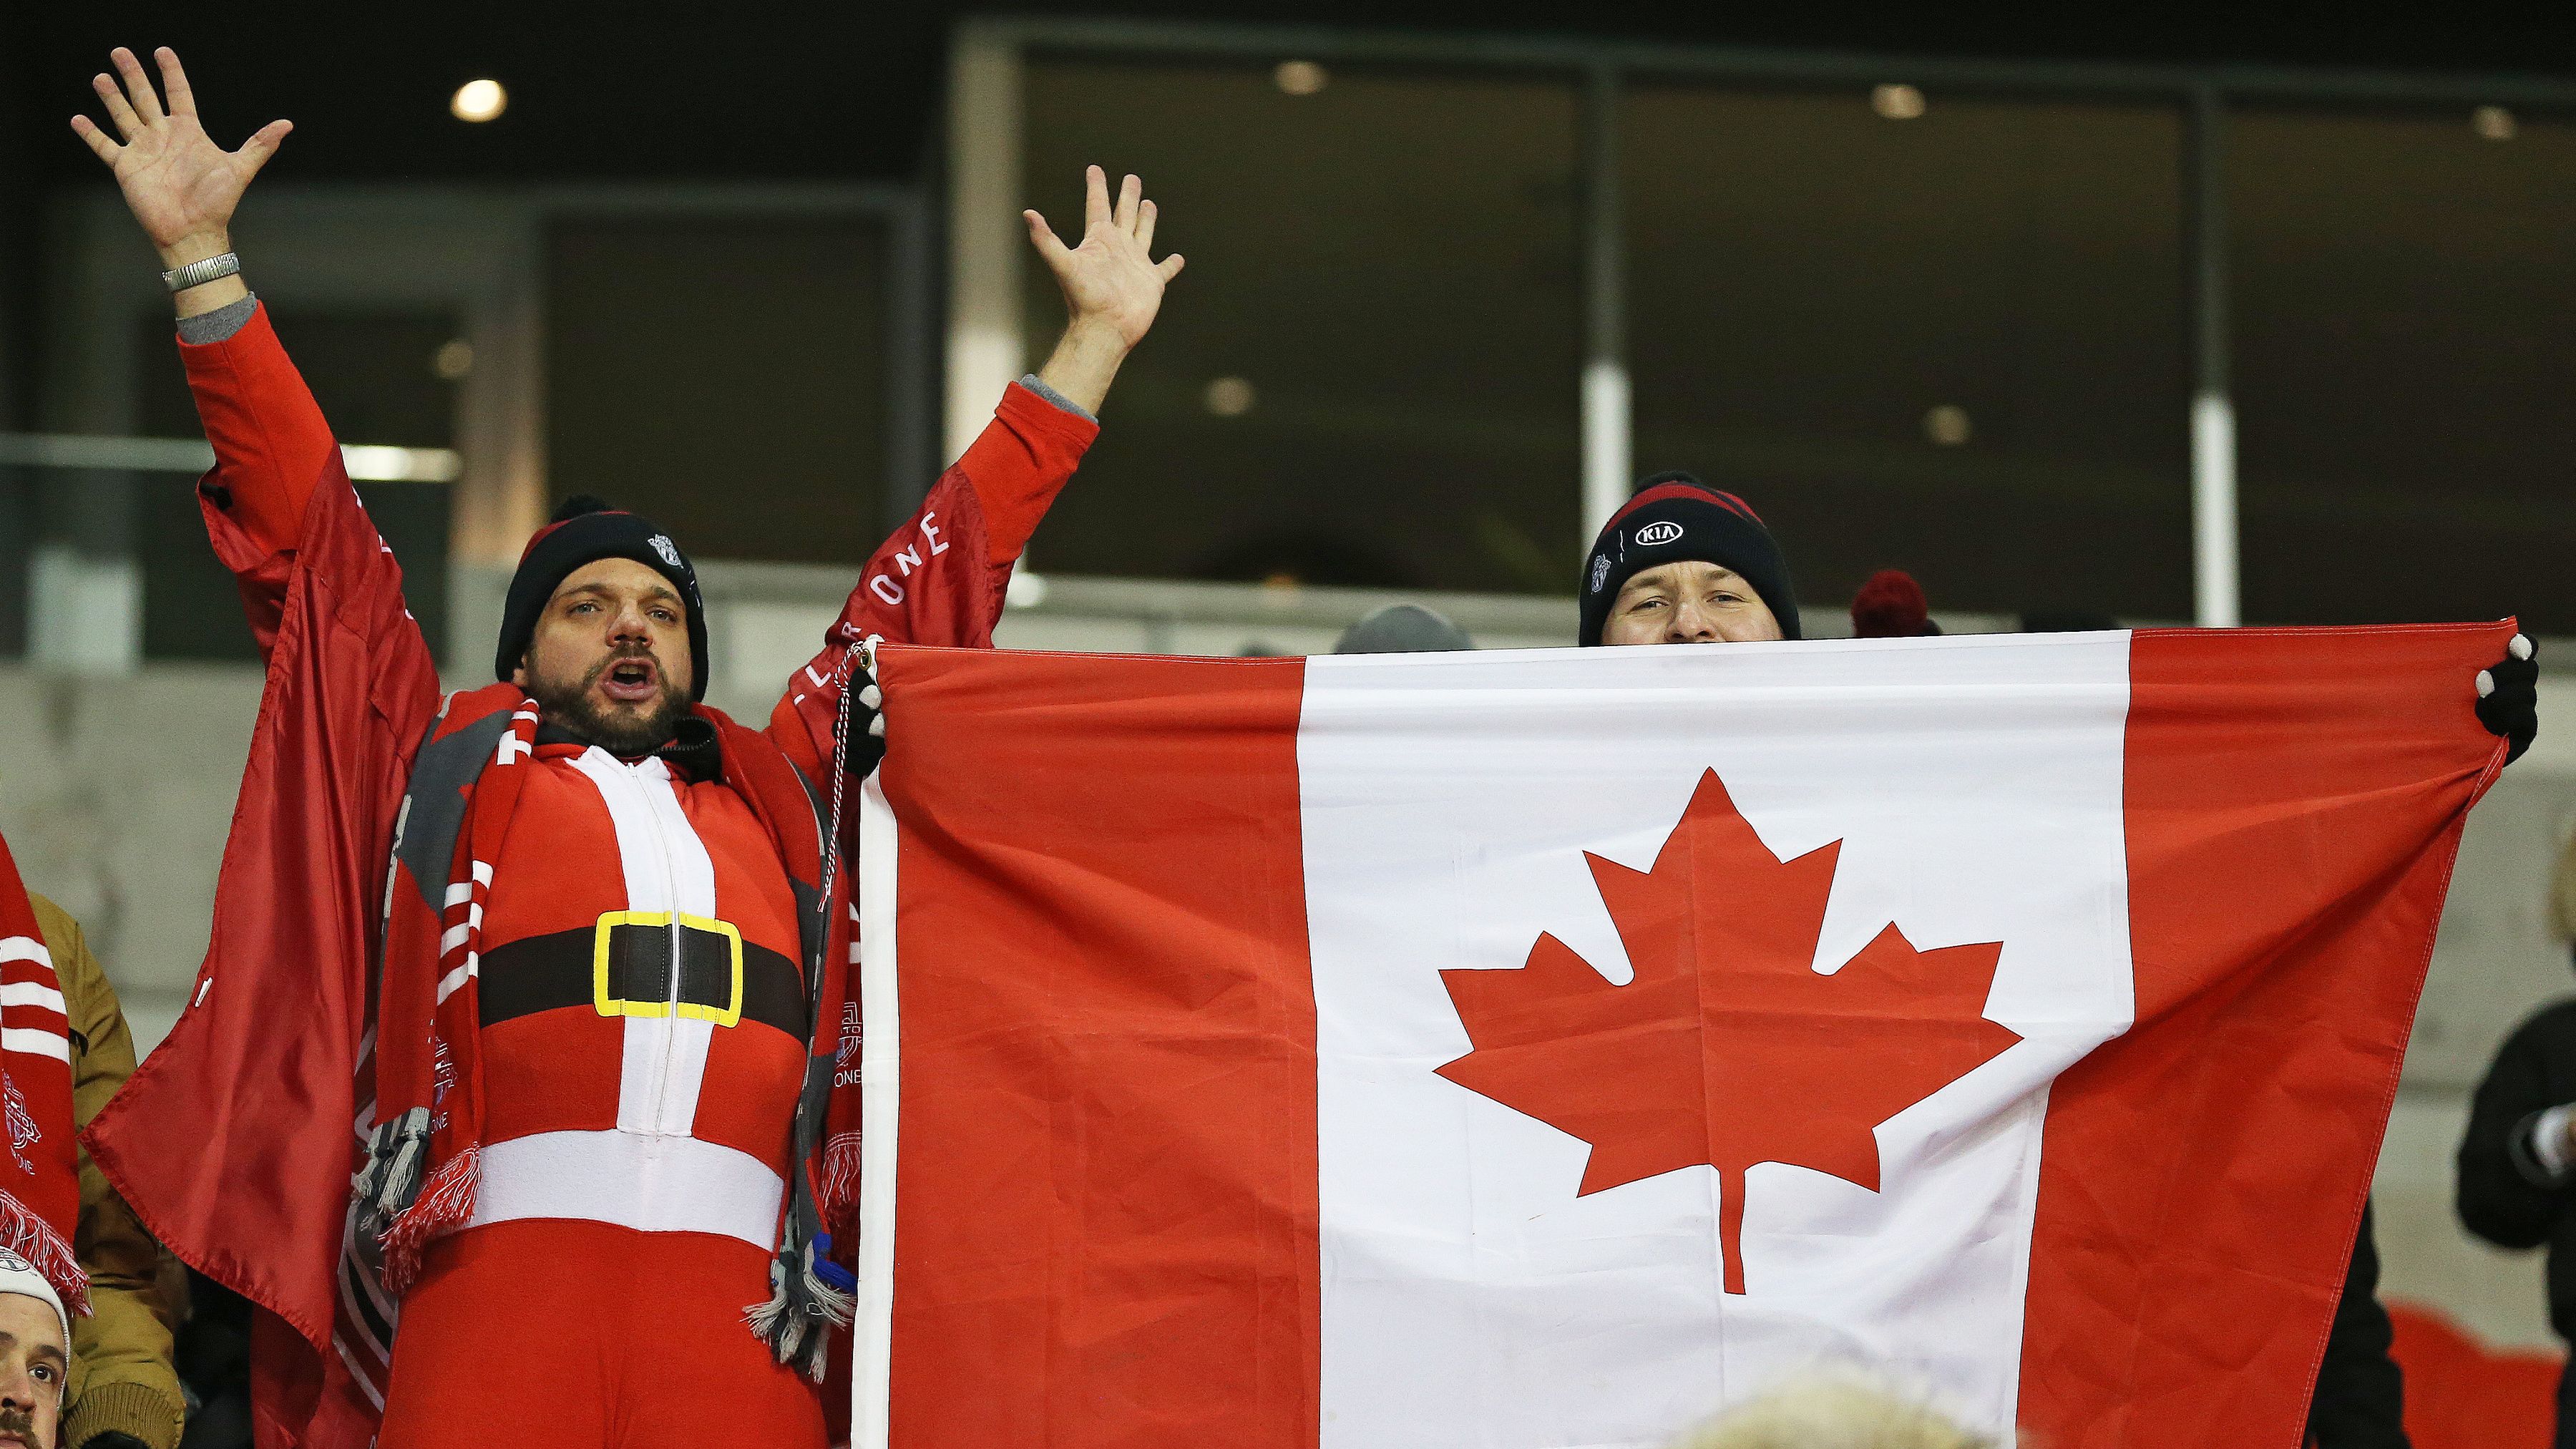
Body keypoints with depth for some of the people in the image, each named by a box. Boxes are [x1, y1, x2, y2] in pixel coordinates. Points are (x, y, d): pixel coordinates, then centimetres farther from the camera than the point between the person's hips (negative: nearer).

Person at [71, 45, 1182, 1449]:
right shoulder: (452, 762, 24)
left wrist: (1093, 343, 39)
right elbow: (307, 530, 22)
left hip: (739, 1309, 2)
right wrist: (200, 256, 19)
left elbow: (934, 583, 34)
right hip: (499, 1282, -2)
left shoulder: (778, 790, 28)